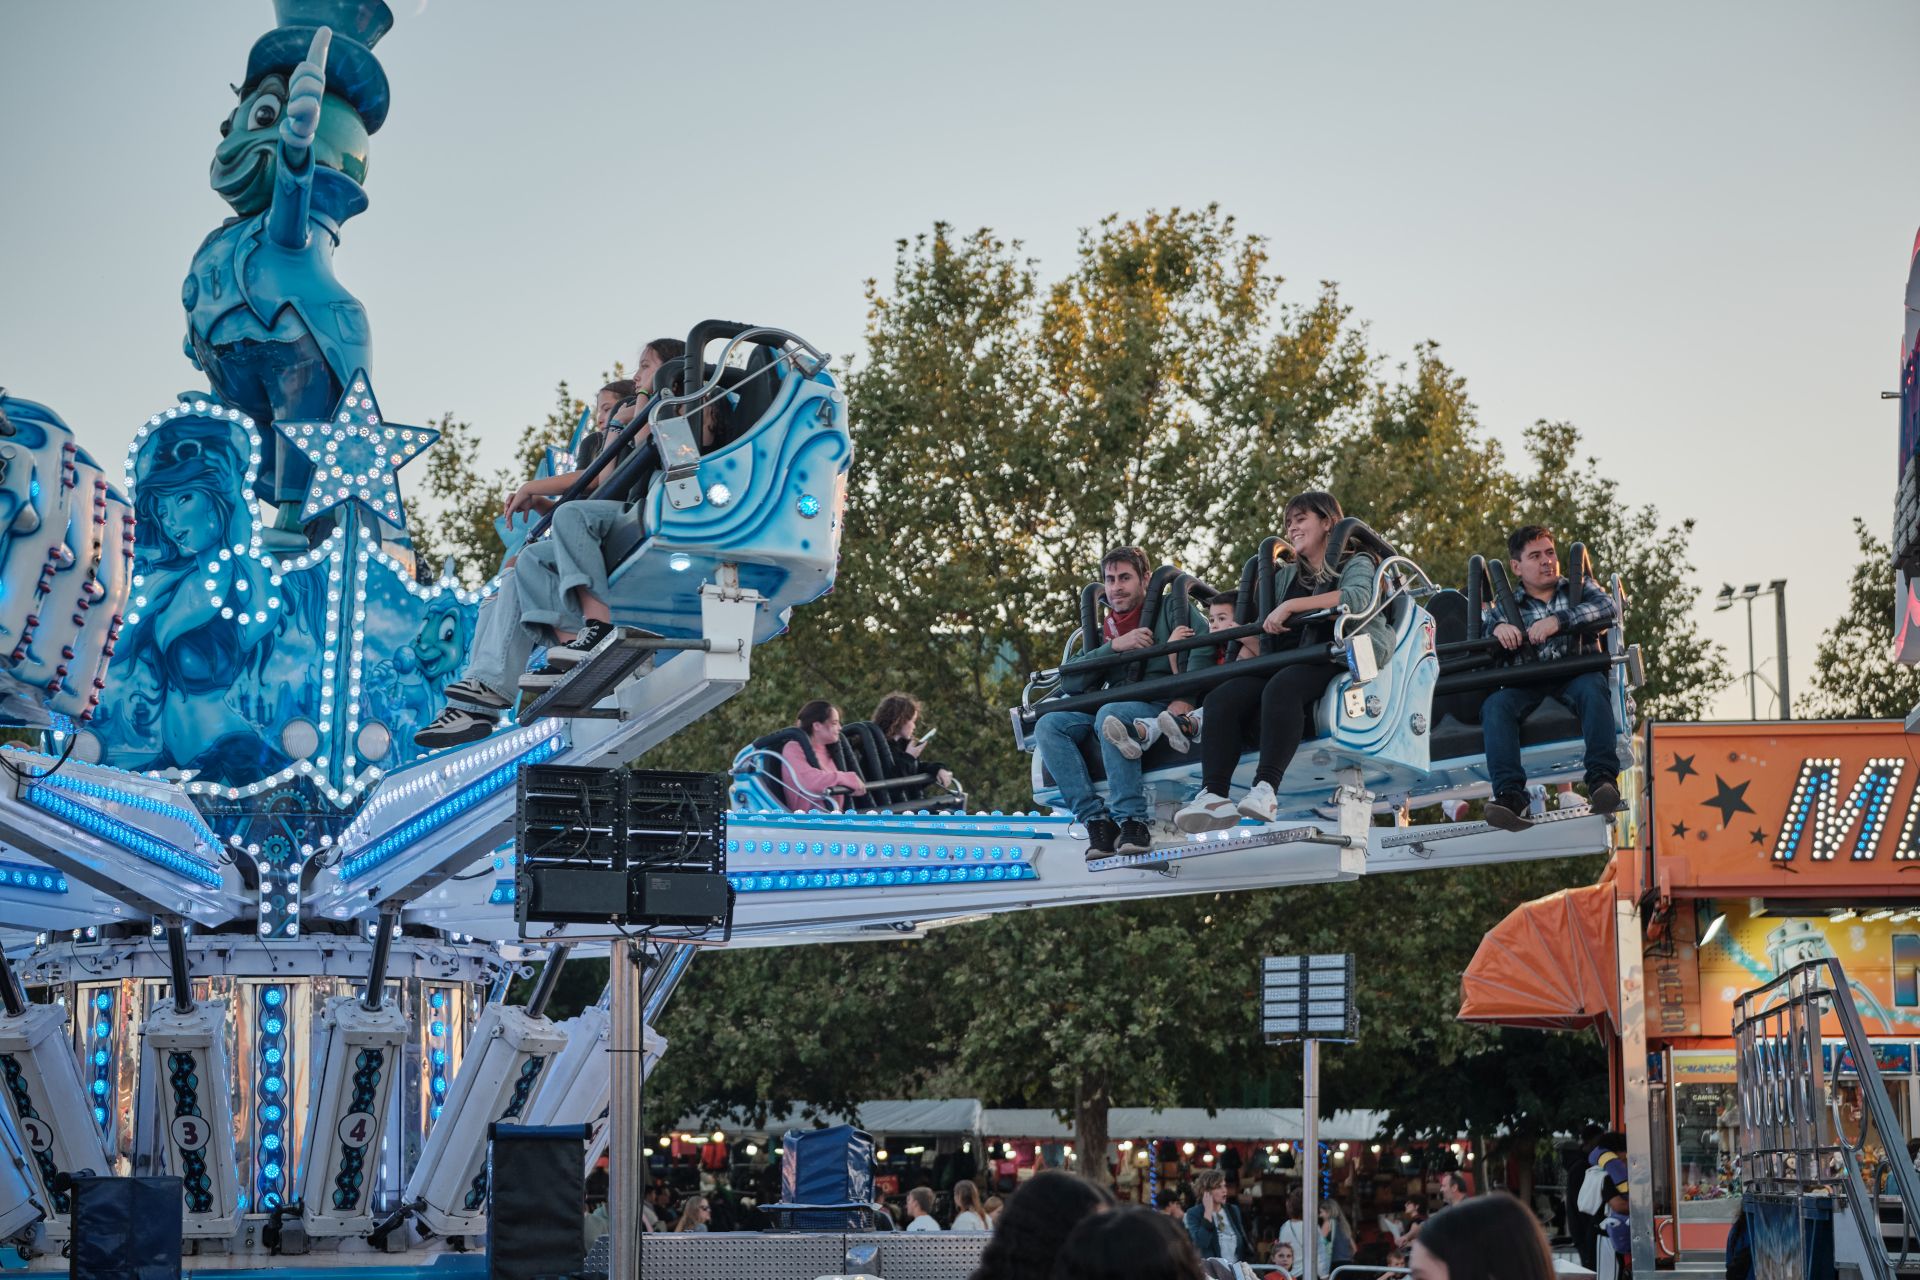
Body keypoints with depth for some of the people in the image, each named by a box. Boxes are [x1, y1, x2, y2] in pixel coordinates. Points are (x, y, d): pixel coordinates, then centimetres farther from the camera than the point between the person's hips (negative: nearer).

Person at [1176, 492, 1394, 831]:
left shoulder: (1357, 564, 12)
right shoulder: (1287, 577, 30)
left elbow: (1357, 598, -11)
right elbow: (1262, 624, 29)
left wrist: (1292, 606, -15)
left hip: (1333, 661, -6)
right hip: (1285, 665, 6)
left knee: (1280, 688, -39)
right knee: (1221, 699, -24)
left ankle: (1265, 790, -51)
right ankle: (1212, 795, -40)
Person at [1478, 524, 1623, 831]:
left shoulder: (1580, 589, 23)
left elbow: (1608, 608, 1)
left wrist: (1559, 620, -14)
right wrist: (1498, 627, -14)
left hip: (1575, 676, -1)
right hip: (1526, 687, 1)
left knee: (1592, 686, -37)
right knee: (1496, 704, -32)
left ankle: (1602, 779, -48)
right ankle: (1509, 794, -47)